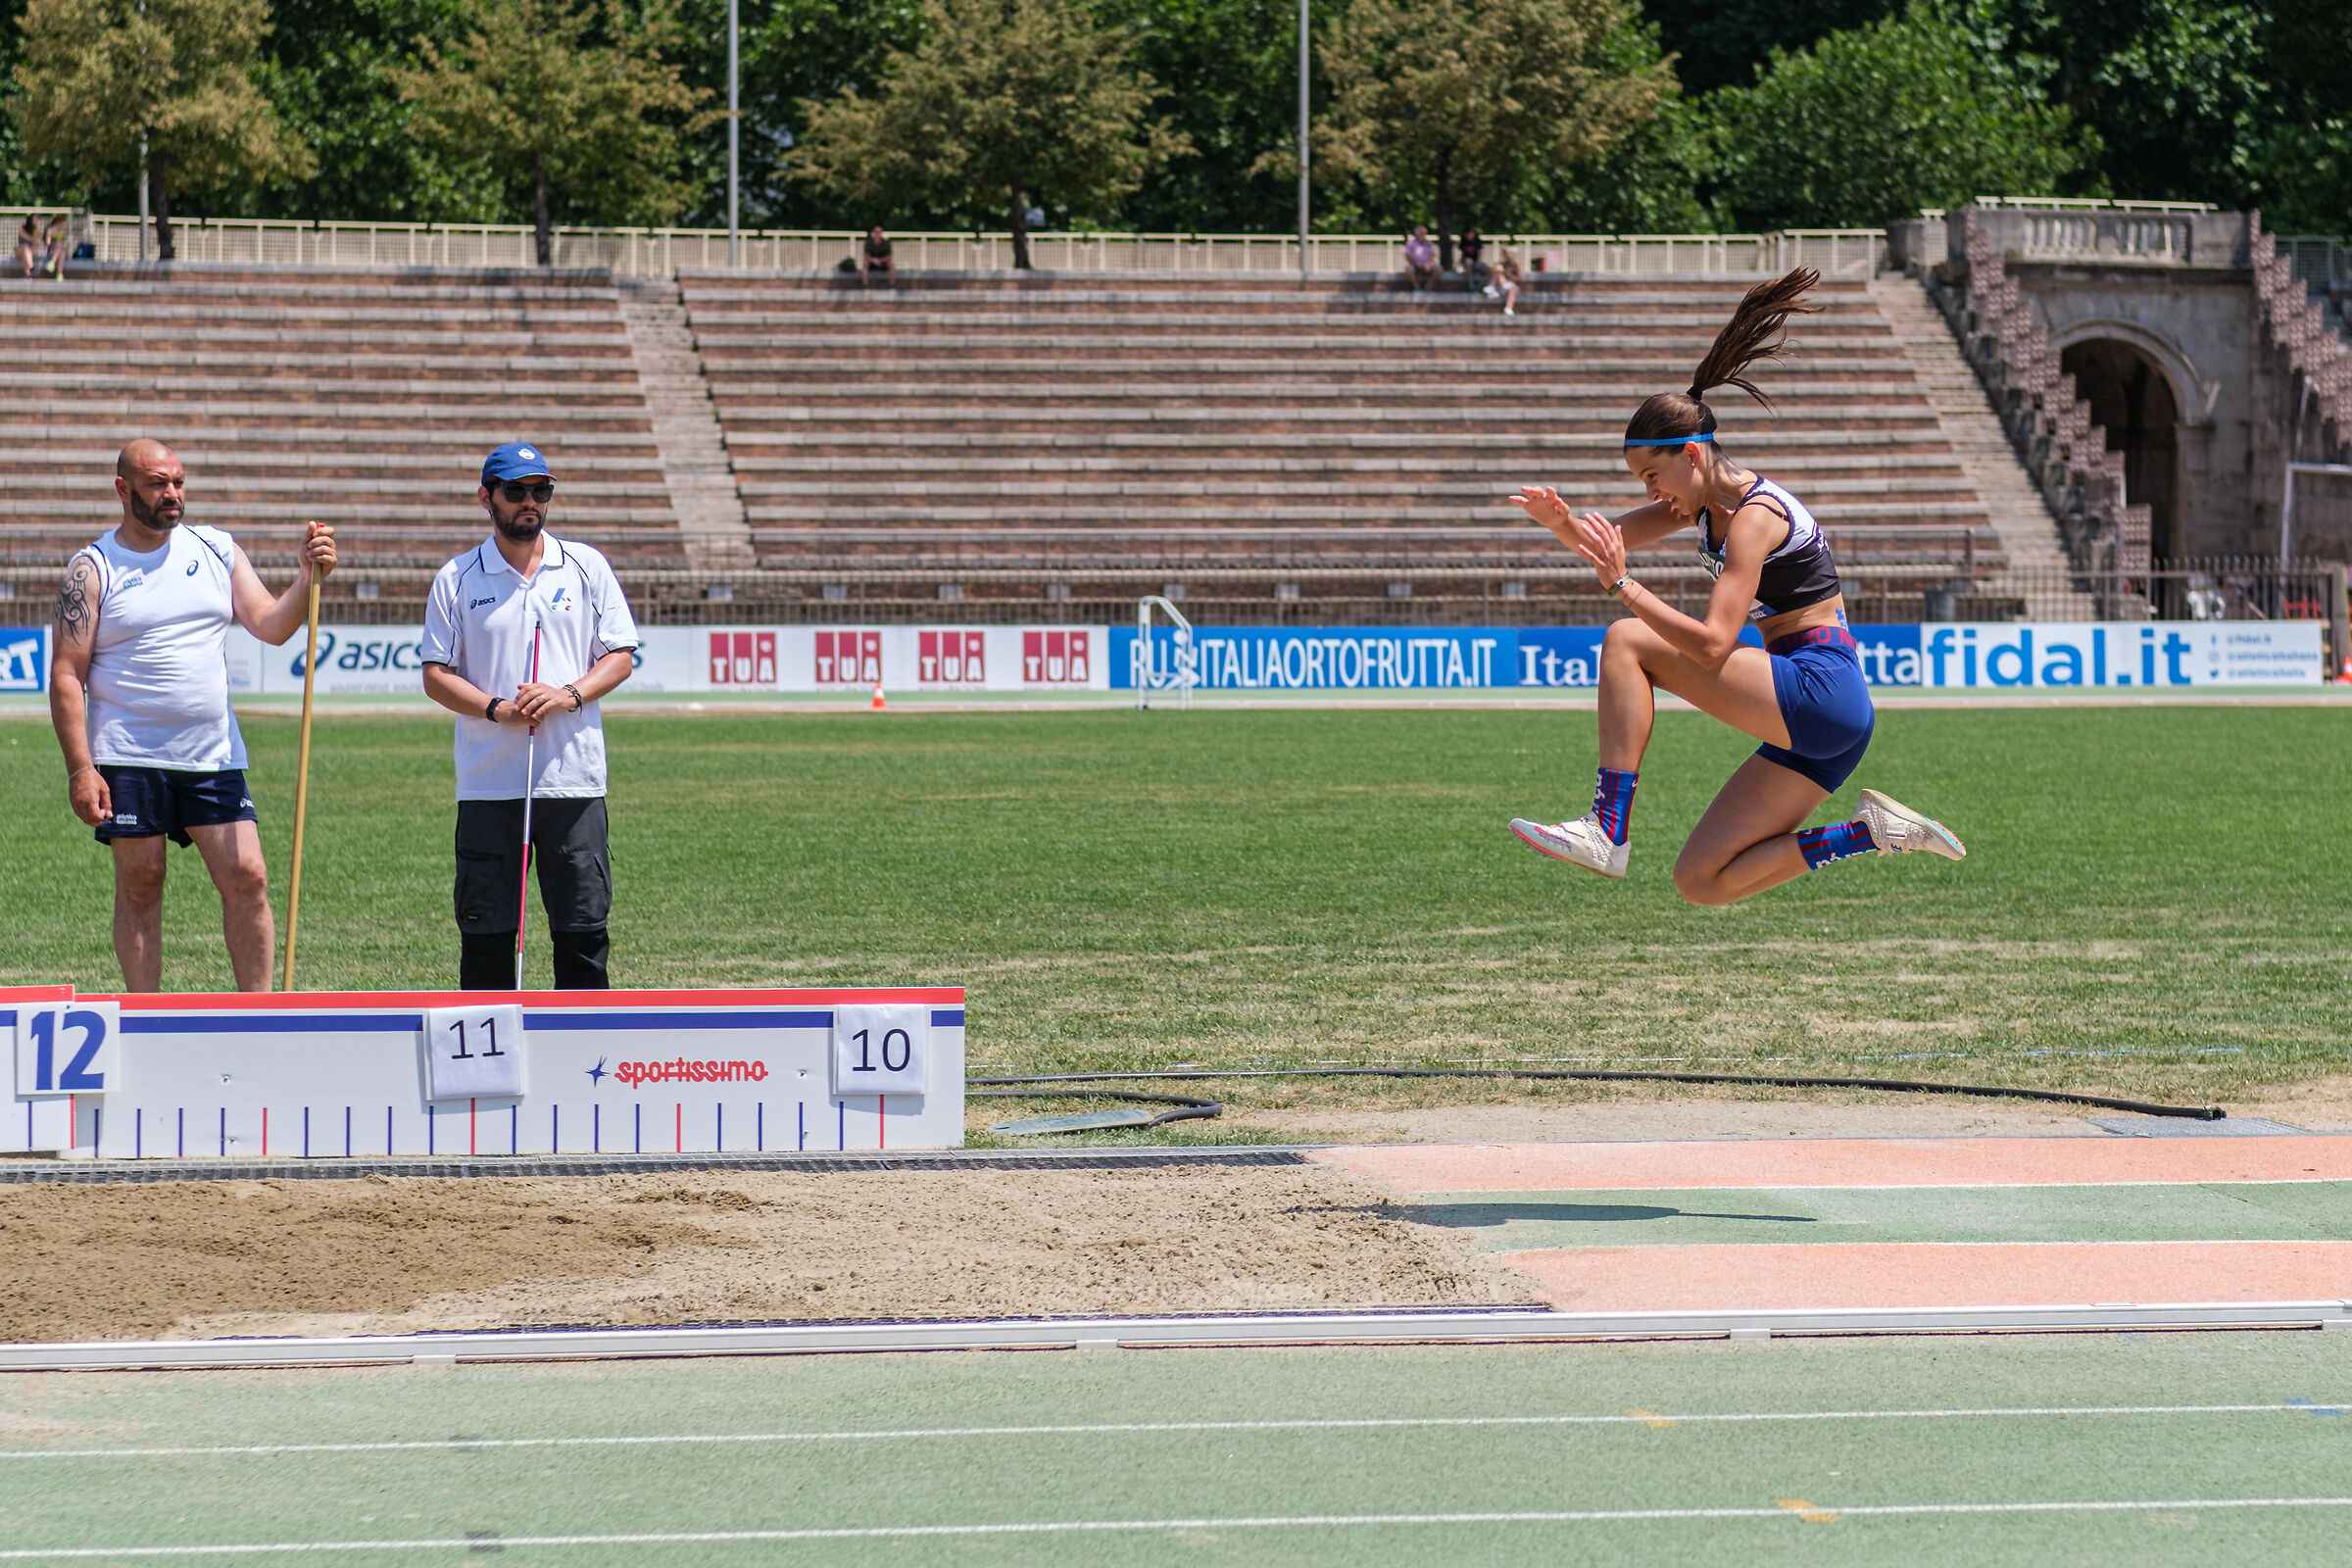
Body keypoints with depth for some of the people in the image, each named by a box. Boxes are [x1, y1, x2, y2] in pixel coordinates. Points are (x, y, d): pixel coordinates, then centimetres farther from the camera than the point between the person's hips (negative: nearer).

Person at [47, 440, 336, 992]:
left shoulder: (215, 549, 9)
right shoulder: (93, 568, -1)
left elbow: (271, 626, 3)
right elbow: (66, 675, -5)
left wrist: (308, 578, -16)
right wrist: (80, 769, -12)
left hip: (212, 757, 3)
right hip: (128, 758, -3)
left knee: (247, 878, -4)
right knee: (140, 887, 1)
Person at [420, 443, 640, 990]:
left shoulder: (586, 567, 8)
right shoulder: (457, 579, 5)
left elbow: (620, 655, 7)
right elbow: (436, 675, 3)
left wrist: (570, 695, -11)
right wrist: (496, 709, -13)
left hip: (573, 778, 1)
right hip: (488, 784, -1)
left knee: (583, 928, -1)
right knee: (485, 933, -1)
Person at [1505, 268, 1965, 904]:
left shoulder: (1754, 516, -15)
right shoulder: (1707, 499, 12)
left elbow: (1714, 643, -23)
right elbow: (1614, 538, 14)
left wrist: (1622, 584, -24)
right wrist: (1560, 521, -8)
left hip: (1821, 691, -10)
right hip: (1807, 724, 10)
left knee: (1628, 643, -13)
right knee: (1702, 883, 6)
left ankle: (1607, 832, -17)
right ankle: (1876, 831, 4)